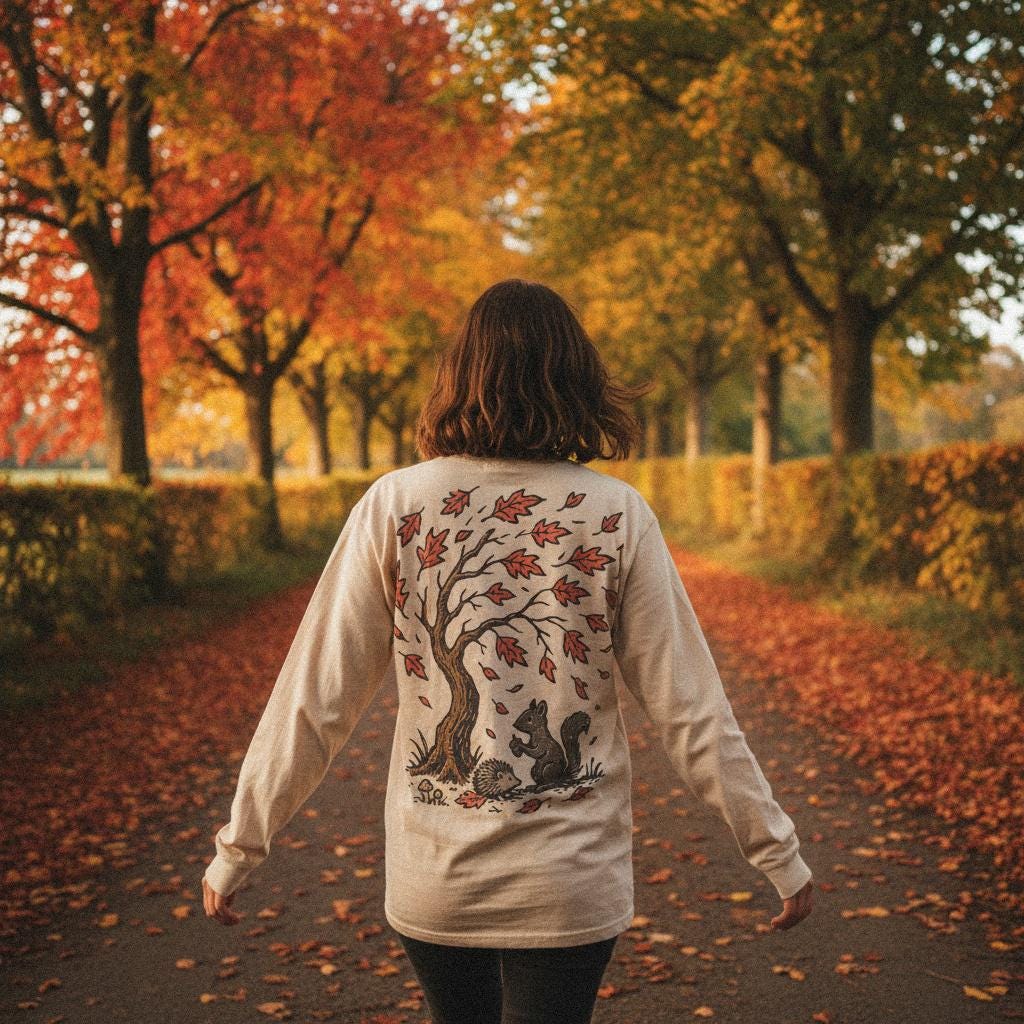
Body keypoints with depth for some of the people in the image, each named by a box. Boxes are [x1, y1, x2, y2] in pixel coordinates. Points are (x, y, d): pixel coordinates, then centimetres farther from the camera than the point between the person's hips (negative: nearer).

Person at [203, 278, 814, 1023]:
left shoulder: (394, 504, -7)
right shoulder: (617, 515, -8)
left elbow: (314, 701, -6)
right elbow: (689, 710, -7)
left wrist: (238, 848, 5)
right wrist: (778, 852, 4)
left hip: (430, 884, 2)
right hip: (570, 887, -2)